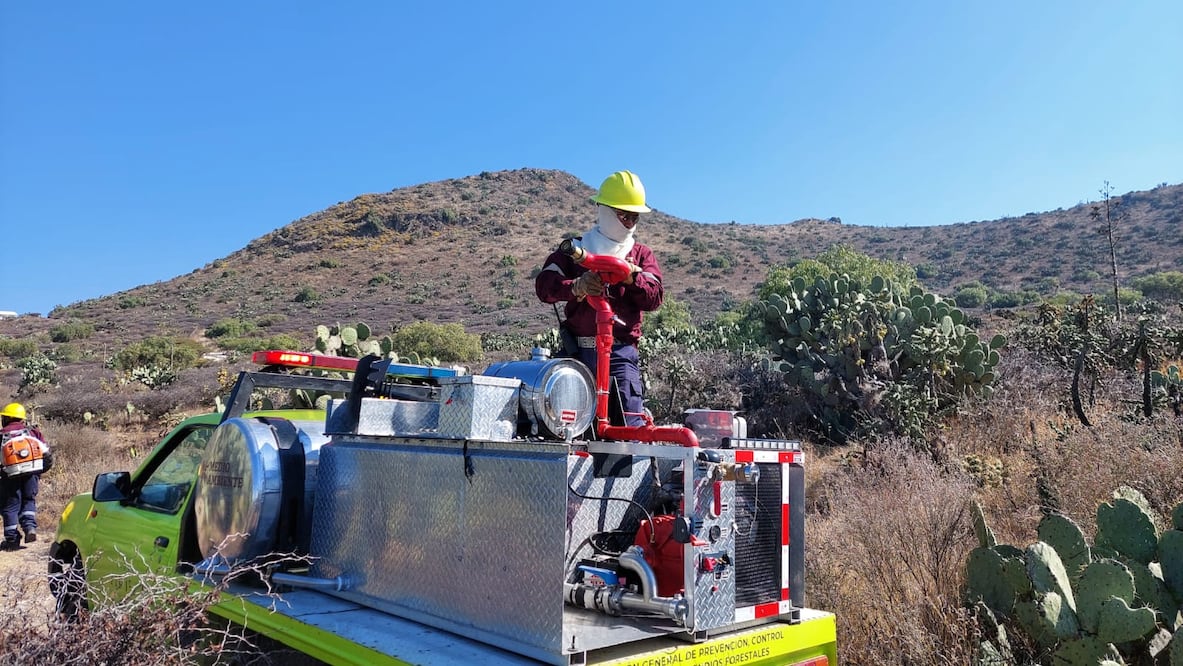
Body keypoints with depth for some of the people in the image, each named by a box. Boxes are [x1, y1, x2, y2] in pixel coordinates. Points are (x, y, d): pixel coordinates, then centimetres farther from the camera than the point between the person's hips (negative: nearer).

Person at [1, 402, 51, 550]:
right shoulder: (33, 432, 5)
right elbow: (48, 457, 2)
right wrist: (38, 471, 15)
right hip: (32, 475, 2)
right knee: (29, 501, 19)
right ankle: (30, 527, -2)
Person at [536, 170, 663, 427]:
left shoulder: (642, 255, 17)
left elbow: (654, 299, 2)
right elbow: (544, 285, -2)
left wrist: (632, 277, -16)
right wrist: (576, 286, -22)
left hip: (621, 351, 0)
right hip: (579, 350, 0)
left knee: (630, 424, -11)